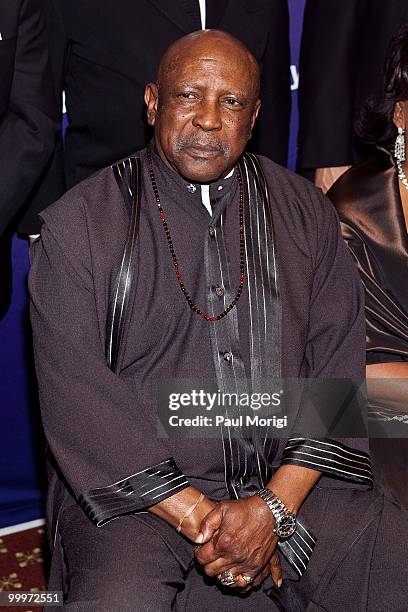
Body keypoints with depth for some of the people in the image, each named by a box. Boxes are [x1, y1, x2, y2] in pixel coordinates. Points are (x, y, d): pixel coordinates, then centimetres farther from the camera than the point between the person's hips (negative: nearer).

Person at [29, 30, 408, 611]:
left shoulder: (306, 214, 7)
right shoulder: (78, 225, -2)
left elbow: (337, 364, 1)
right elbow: (75, 395, -8)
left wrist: (275, 506, -11)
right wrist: (195, 516, -13)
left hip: (291, 477, 3)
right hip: (135, 488, -3)